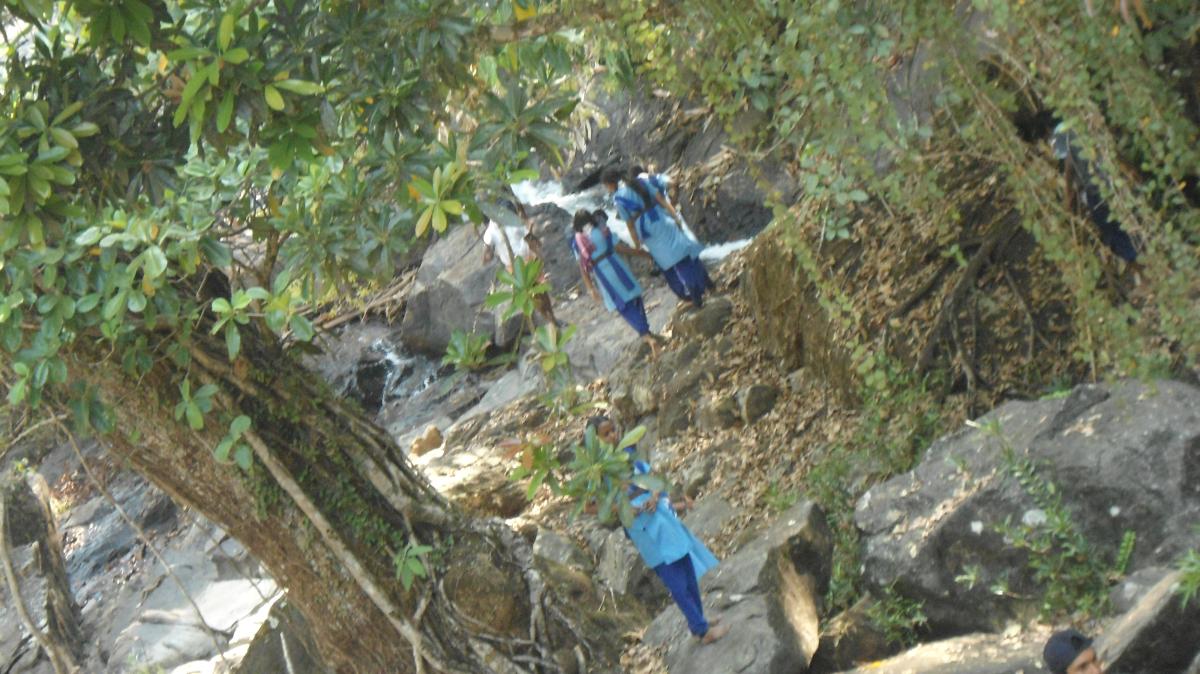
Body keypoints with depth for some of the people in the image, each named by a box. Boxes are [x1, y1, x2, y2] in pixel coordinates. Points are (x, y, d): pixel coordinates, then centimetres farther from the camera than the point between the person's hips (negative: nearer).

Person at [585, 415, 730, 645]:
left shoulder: (628, 451, 8)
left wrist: (655, 496, -11)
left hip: (659, 512, 7)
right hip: (643, 524, -7)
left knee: (687, 567, 13)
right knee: (676, 582, -3)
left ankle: (698, 622, 29)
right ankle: (702, 630, 5)